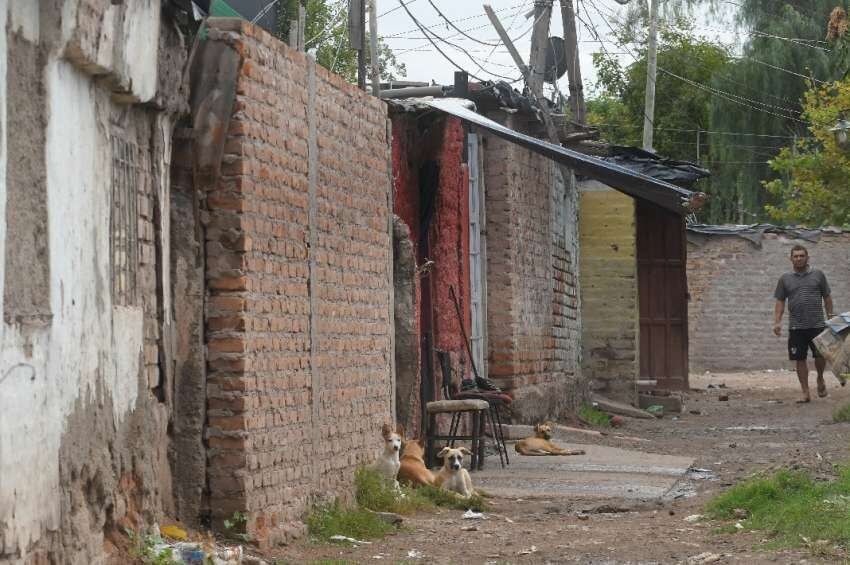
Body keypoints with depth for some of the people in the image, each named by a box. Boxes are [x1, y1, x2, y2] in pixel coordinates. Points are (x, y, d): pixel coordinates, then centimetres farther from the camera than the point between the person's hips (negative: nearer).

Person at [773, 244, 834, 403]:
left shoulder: (818, 275, 7)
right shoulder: (785, 279, 9)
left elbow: (827, 298, 10)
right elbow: (780, 302, 9)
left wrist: (830, 317, 5)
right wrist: (777, 322, 0)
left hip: (817, 325, -1)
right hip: (796, 327, 1)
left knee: (821, 356, -5)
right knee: (800, 359, 1)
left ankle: (820, 379, 26)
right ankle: (805, 393, 9)